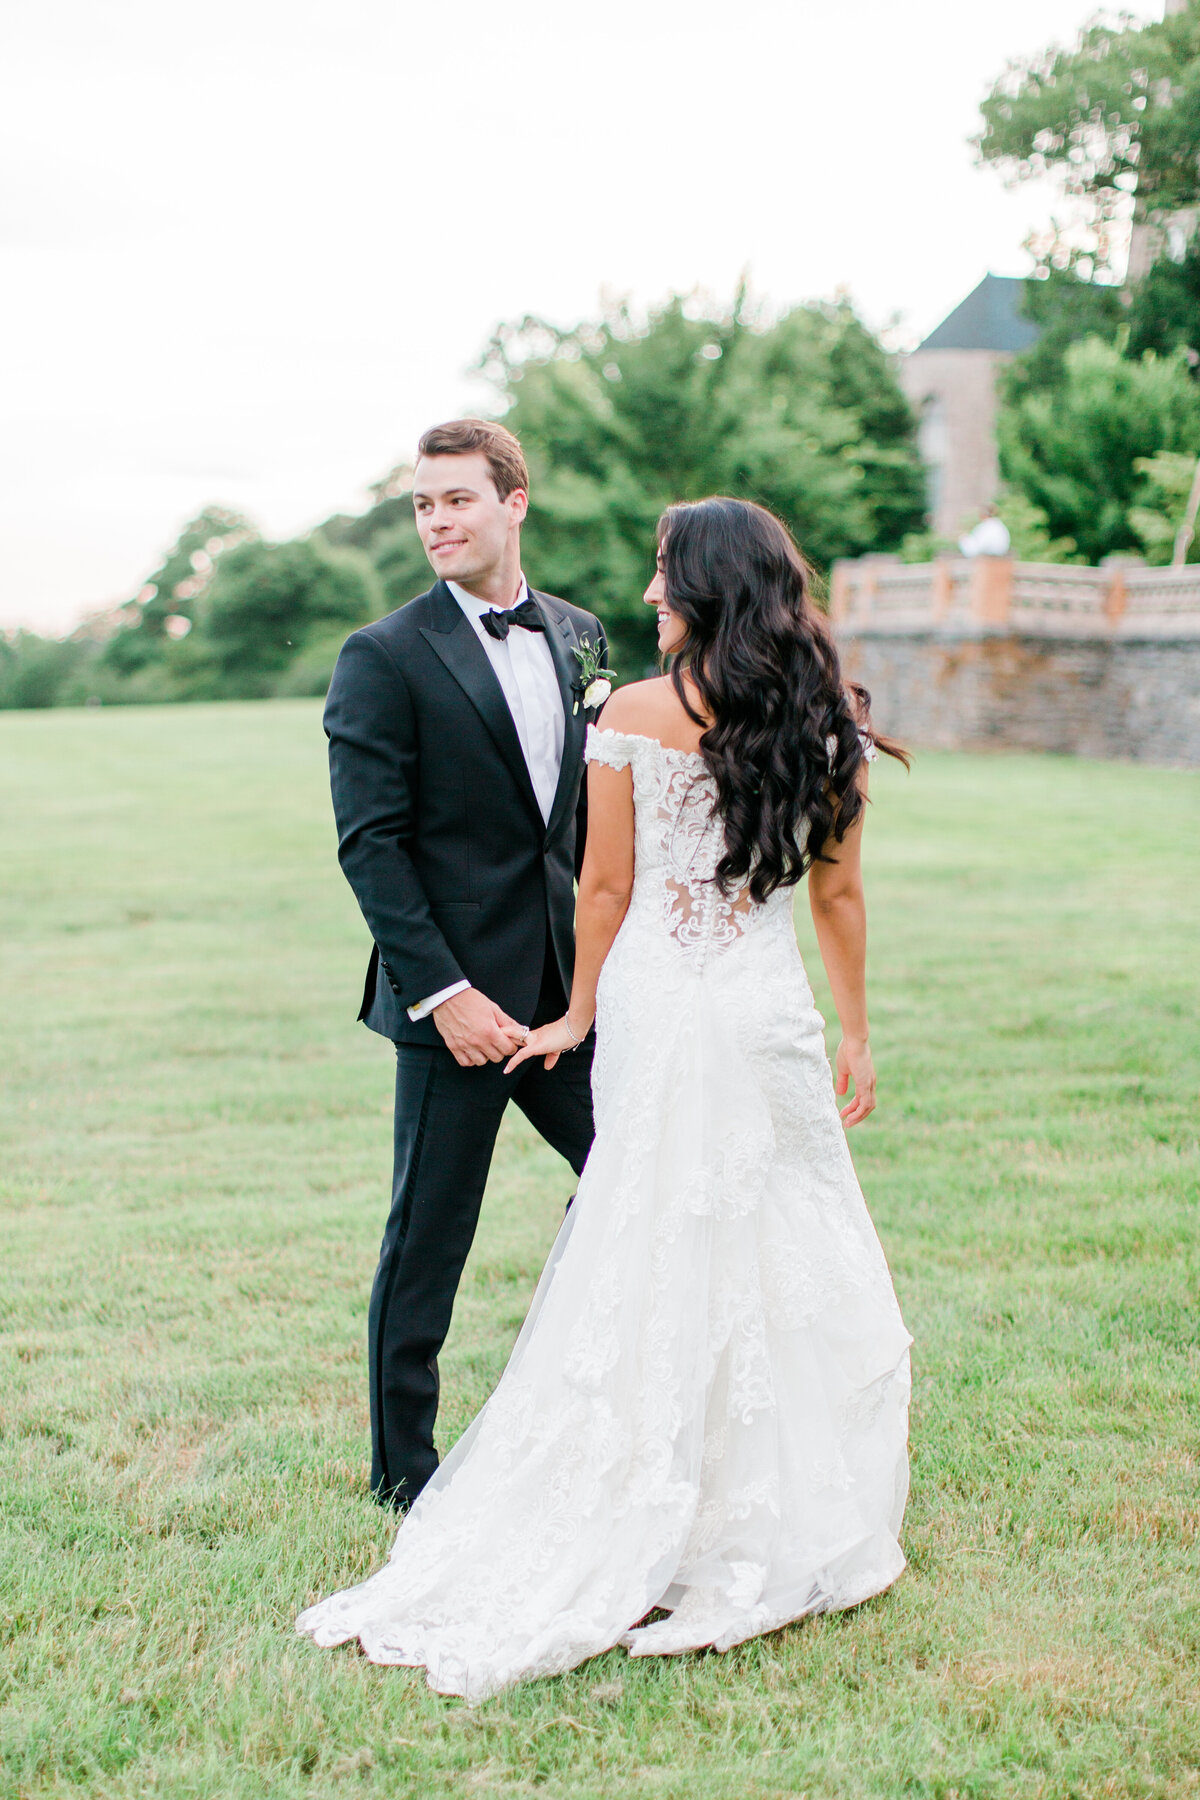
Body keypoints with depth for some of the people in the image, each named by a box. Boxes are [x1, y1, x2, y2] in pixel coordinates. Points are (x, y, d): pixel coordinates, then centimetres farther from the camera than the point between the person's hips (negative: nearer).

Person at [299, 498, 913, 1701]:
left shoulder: (631, 717, -5)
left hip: (654, 1000, 0)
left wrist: (578, 1014, 12)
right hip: (766, 1010, 1)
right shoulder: (822, 721, 0)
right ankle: (782, 1523, 20)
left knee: (654, 1242, 10)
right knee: (783, 1248, 11)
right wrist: (856, 1033, 15)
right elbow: (838, 894, 6)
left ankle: (637, 1526, 16)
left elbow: (605, 887, -1)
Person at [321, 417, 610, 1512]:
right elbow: (370, 844, -12)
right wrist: (442, 993, -17)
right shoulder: (386, 658, -8)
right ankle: (404, 1465, 20)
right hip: (455, 991, -6)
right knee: (429, 1235, 4)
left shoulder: (578, 636, 10)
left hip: (567, 982, 6)